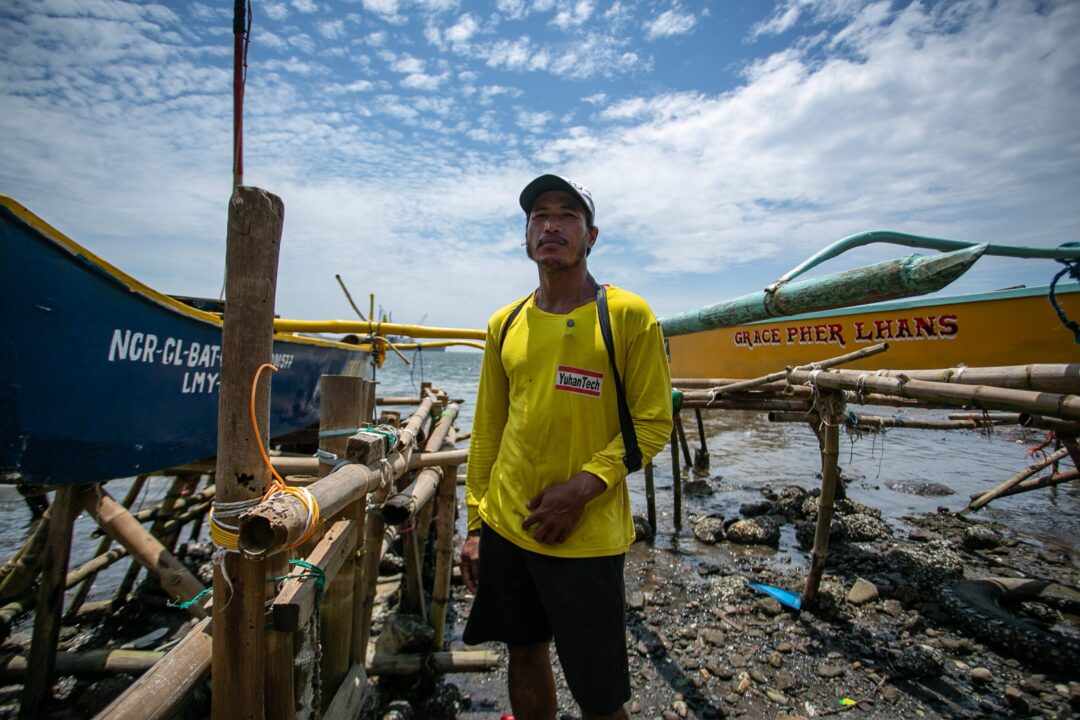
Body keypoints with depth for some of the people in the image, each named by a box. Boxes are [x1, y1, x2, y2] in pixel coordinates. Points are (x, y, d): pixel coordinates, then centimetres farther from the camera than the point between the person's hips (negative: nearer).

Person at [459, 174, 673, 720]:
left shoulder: (627, 315, -7)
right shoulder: (506, 324, 6)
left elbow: (653, 423, -7)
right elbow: (487, 431, 9)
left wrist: (583, 486, -19)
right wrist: (476, 523, 9)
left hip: (587, 537, -4)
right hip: (505, 528, 5)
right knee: (525, 656, 21)